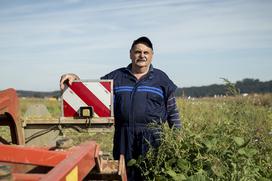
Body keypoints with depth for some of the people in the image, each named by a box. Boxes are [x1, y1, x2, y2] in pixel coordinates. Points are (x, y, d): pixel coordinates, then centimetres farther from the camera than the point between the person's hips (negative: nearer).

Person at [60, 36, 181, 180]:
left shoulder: (161, 78, 7)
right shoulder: (116, 77, 11)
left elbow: (172, 112, 9)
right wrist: (75, 78, -9)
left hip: (151, 138, -1)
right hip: (124, 139, 2)